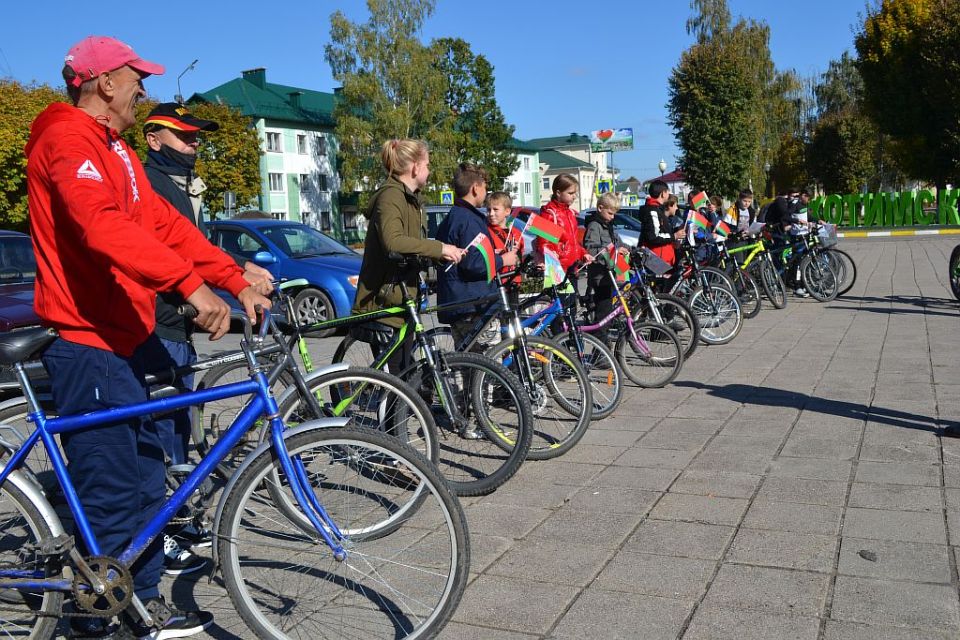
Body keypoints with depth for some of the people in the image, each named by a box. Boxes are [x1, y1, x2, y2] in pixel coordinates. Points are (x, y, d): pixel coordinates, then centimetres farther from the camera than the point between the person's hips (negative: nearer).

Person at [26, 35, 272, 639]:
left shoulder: (116, 152, 19)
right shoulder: (69, 142, -13)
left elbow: (165, 223, 12)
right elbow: (104, 227, -31)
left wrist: (239, 282, 3)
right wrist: (190, 284, -39)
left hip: (122, 338, 10)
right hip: (89, 345, -10)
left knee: (146, 476, 15)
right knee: (112, 494, -2)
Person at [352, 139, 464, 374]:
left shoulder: (410, 198, 20)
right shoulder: (390, 195, -14)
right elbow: (393, 241, -32)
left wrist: (443, 255, 5)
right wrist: (439, 247, -26)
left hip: (402, 303, 10)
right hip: (384, 304, -10)